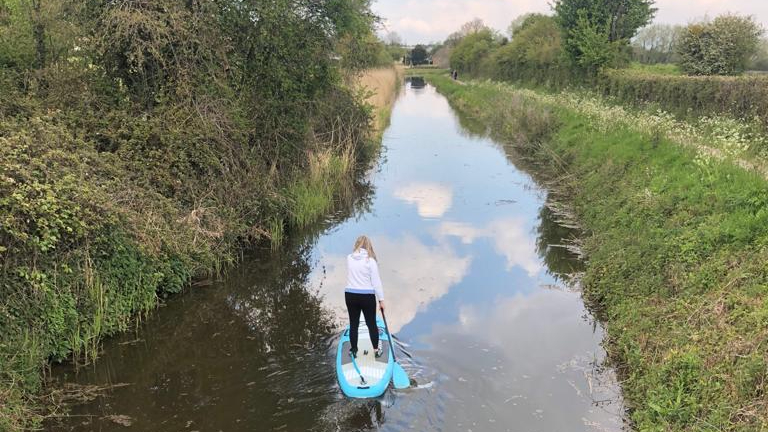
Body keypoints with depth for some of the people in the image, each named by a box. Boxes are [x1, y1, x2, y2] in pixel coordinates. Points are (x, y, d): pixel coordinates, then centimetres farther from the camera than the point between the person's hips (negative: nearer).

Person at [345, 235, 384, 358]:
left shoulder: (349, 258, -2)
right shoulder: (371, 261, -12)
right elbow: (376, 282, -9)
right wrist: (381, 299, -3)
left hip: (350, 295, 3)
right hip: (367, 296, -2)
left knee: (353, 324, 13)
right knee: (371, 323, 11)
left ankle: (354, 350, 21)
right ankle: (376, 350, 21)